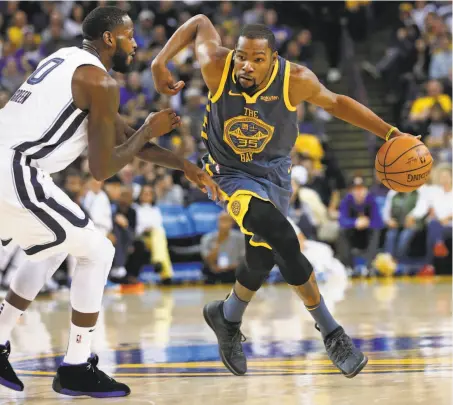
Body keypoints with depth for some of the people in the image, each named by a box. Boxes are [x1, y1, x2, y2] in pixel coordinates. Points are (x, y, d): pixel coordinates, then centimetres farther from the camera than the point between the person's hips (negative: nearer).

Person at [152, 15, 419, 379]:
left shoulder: (296, 80, -22)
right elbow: (201, 23, -5)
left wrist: (389, 132, -8)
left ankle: (227, 318, 45)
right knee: (283, 242, -25)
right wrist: (160, 62, -13)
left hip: (274, 173, 3)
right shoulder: (216, 67, -25)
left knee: (262, 259, 11)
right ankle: (331, 332, -13)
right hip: (232, 173, -3)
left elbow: (335, 103, -4)